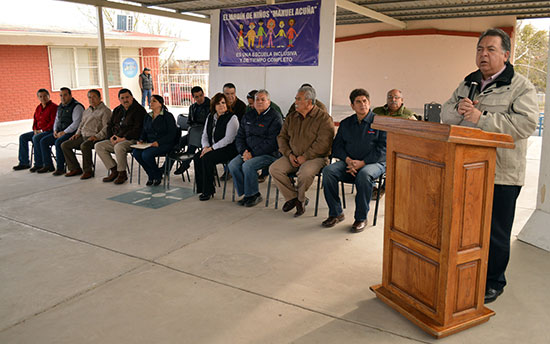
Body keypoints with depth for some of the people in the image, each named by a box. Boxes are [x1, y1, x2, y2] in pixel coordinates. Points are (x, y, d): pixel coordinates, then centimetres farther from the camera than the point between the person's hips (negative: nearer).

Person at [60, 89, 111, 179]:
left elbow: (106, 127, -13)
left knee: (84, 146, -37)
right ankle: (75, 168, 3)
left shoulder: (105, 110, -2)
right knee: (64, 145, -2)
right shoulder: (86, 111, 24)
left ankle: (88, 171, -21)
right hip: (83, 136, 8)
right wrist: (77, 133, 12)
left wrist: (97, 136, -24)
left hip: (95, 137, -8)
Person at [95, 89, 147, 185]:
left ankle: (122, 174, -17)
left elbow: (137, 129, -16)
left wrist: (123, 138, -20)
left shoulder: (139, 110, -7)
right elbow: (110, 126, 22)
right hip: (116, 140, 8)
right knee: (98, 146, -7)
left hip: (131, 140, -8)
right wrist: (111, 137, 1)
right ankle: (114, 170, -6)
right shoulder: (117, 110, 18)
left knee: (118, 147, -36)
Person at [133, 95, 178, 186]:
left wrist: (159, 142, -21)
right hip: (150, 144, 7)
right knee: (136, 152, -21)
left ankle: (158, 175, -4)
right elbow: (144, 132, 22)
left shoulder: (168, 116, -4)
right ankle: (151, 175, -3)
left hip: (165, 144, -7)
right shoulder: (147, 117, 17)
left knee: (146, 154, -30)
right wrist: (141, 140, 0)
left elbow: (172, 134, -11)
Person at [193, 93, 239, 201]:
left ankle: (208, 191, -17)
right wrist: (205, 147, -5)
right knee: (197, 157, -18)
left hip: (227, 149, -7)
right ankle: (202, 188, -9)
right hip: (212, 148, 7)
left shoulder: (232, 118, -10)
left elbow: (228, 139, -18)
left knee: (207, 158, -28)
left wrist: (212, 148, -19)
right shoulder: (210, 117, 14)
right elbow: (205, 135, 16)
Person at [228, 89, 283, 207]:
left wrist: (252, 154, -18)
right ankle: (246, 193, -3)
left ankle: (253, 195, -9)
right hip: (249, 152, 7)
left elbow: (271, 142, -16)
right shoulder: (248, 115, 14)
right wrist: (243, 151, -4)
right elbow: (240, 136, 16)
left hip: (269, 154, -6)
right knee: (233, 165, -17)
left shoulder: (275, 117, -8)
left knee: (248, 165, -29)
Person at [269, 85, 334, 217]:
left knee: (305, 173, -36)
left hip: (316, 157, -6)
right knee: (274, 169, -17)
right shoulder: (291, 117, 13)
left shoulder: (324, 117, -7)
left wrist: (305, 157, -19)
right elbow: (282, 137, 15)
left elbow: (323, 143, -16)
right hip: (292, 156, 6)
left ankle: (300, 199, -5)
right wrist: (289, 154, -3)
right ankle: (292, 197, -3)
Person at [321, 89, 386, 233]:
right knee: (328, 171, -24)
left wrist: (362, 163, -17)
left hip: (374, 163, -4)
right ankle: (335, 213, -13)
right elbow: (337, 146, 12)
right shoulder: (345, 123, 17)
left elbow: (383, 149, -6)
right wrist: (348, 160, -10)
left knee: (364, 174, -38)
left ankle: (361, 218, -22)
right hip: (348, 162, 4)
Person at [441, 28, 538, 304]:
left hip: (501, 176, -5)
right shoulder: (467, 84, 15)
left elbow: (526, 123, -17)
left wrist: (482, 118, -22)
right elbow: (445, 113, 13)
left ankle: (493, 282, 23)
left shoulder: (521, 86, -4)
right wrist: (458, 110, -10)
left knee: (496, 233, 5)